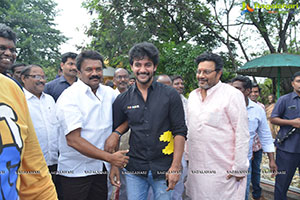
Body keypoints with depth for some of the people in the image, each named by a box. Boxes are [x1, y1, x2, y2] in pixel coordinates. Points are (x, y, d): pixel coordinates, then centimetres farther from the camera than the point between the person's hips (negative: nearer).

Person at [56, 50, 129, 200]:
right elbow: (73, 140, -20)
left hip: (101, 168, 5)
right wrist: (110, 157, -21)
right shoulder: (69, 97, -14)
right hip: (75, 171, -5)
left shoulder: (109, 93, 3)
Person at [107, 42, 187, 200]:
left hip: (163, 169, -1)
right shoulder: (122, 100, 2)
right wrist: (113, 165, 3)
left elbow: (180, 132, -5)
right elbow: (115, 133, 9)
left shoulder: (170, 95, -4)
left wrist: (175, 167, -10)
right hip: (134, 170, 2)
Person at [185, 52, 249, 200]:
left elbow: (242, 134, -13)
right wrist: (188, 152, 16)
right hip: (196, 167, 6)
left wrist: (239, 168, -13)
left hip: (223, 170, -6)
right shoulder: (193, 95, 10)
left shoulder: (232, 94, -11)